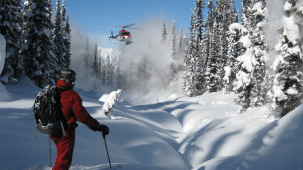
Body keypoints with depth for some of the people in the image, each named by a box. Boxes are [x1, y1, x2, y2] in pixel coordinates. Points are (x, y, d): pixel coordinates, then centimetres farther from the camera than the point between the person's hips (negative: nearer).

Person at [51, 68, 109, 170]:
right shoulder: (72, 96, -21)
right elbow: (82, 115, -22)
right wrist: (98, 126, -15)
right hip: (65, 133, -7)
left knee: (61, 153, 30)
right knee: (64, 159, 4)